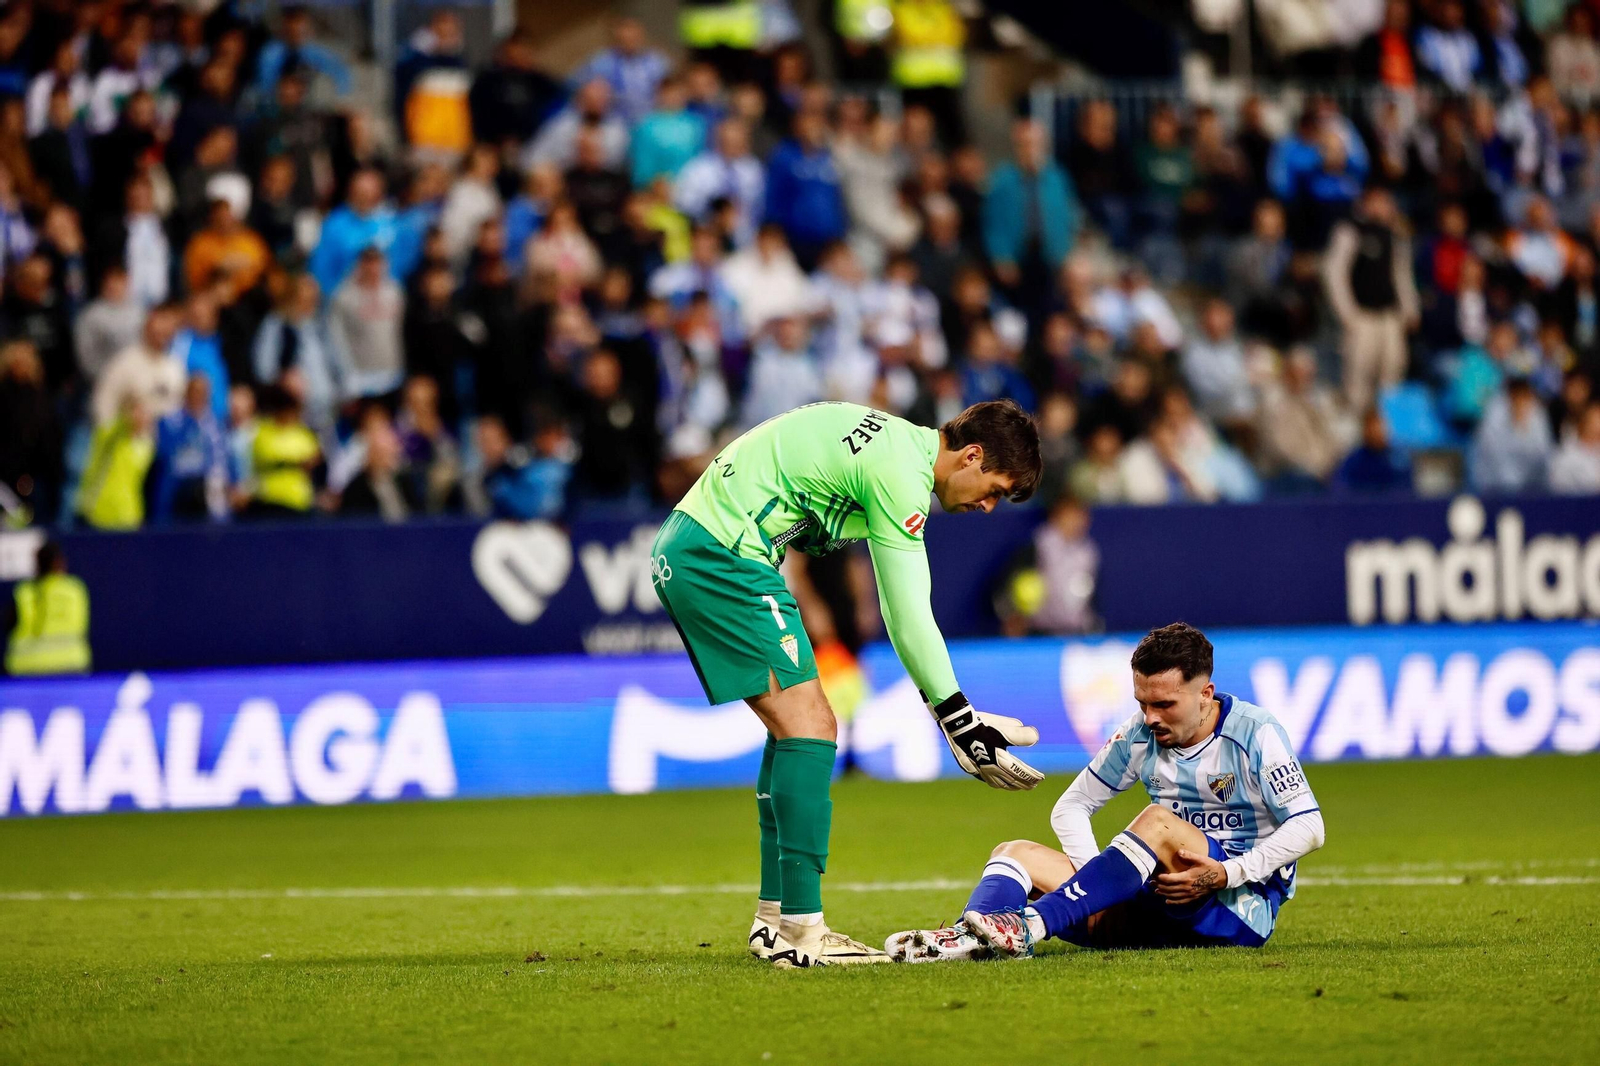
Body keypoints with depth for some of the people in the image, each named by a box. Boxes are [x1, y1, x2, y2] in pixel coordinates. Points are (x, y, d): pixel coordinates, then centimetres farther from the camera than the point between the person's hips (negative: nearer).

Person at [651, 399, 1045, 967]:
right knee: (810, 727, -12)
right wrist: (960, 720, -9)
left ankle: (775, 920, 14)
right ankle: (800, 931, -15)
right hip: (722, 557, -11)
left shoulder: (893, 443, 16)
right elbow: (908, 616, -15)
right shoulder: (900, 472, -15)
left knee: (796, 726, 14)